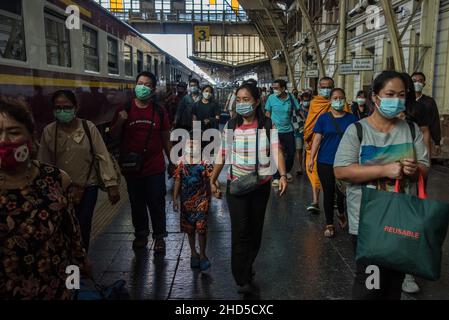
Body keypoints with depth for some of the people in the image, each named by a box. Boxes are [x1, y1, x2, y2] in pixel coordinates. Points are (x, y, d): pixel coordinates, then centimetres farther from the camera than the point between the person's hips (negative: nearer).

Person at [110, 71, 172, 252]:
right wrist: (120, 122, -14)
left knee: (157, 203, 5)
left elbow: (166, 139, 7)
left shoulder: (159, 111, 2)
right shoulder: (124, 109, 1)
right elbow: (114, 136, 5)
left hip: (155, 167, -1)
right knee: (137, 203, 14)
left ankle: (159, 236, 21)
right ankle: (141, 234, 32)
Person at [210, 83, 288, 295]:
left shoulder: (268, 125, -5)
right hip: (236, 184, 0)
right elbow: (222, 155, 2)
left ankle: (247, 267, 37)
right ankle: (242, 280, 2)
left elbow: (276, 151, -14)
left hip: (261, 184, 1)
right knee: (240, 231, -6)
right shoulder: (231, 125, -1)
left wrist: (283, 175, -28)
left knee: (255, 229, 14)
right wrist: (213, 180, -1)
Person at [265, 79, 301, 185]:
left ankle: (287, 171, 35)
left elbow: (298, 110, 3)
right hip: (275, 131, -2)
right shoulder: (271, 98, -6)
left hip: (288, 130, 2)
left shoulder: (291, 98, -5)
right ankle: (276, 177, 12)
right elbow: (267, 113, 2)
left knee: (291, 153, 10)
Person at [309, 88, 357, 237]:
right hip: (325, 162, 0)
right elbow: (317, 139, -2)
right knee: (328, 193, 6)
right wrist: (311, 159, -8)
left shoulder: (351, 118, 3)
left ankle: (341, 213, 36)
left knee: (342, 191, 2)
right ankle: (329, 224, 22)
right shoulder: (323, 118, 1)